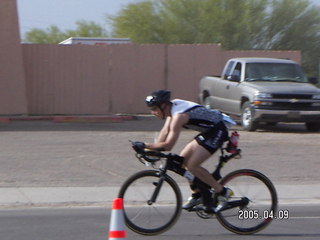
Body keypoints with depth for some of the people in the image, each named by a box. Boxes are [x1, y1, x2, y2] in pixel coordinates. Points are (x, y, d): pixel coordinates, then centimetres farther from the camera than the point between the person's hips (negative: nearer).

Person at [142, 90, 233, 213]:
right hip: (208, 131, 10)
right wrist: (153, 148, -1)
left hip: (217, 131, -10)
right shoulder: (172, 106, 2)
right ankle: (198, 194, 22)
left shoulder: (179, 115, -26)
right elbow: (165, 131, 8)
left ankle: (222, 192, -4)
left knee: (192, 166, -15)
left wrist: (147, 145, -21)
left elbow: (168, 145, -29)